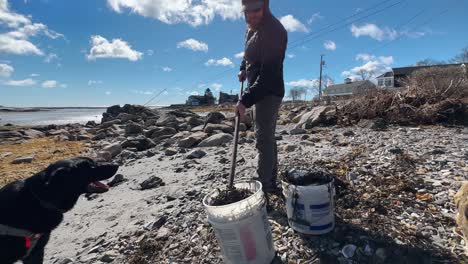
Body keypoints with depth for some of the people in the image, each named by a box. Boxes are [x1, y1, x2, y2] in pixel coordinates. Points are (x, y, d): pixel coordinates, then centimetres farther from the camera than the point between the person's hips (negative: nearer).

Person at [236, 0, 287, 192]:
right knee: (268, 138, 13)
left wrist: (245, 100, -32)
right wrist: (243, 68, 13)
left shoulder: (273, 31, -19)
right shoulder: (252, 27, 10)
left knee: (264, 139, -10)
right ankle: (271, 182, 25)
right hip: (260, 92, 10)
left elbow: (268, 74, -28)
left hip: (269, 93, -9)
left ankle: (264, 185, -2)